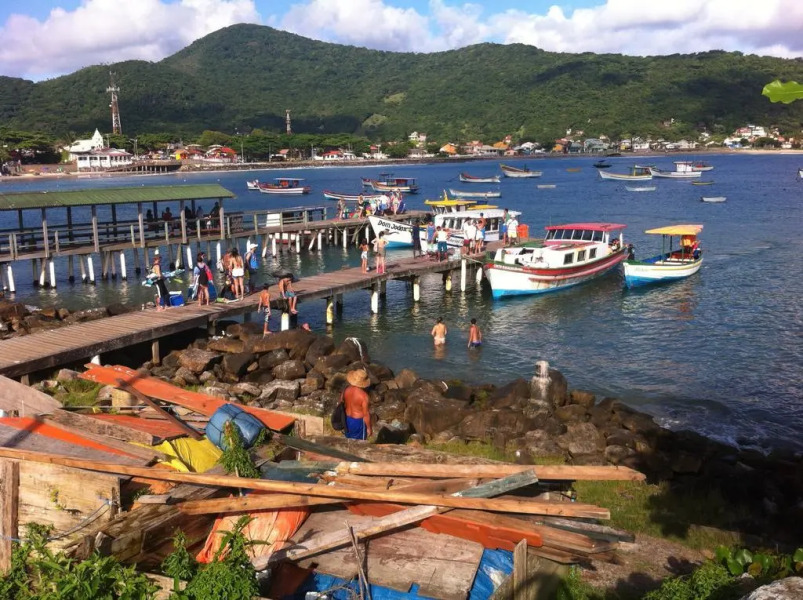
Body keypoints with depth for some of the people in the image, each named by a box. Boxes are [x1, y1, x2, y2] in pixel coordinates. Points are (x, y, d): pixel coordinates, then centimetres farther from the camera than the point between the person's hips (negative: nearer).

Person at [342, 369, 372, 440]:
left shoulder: (346, 389, -14)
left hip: (347, 419, 5)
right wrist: (369, 428, -8)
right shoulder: (363, 395, -30)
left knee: (349, 440, 27)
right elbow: (366, 414, -22)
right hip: (359, 421, -5)